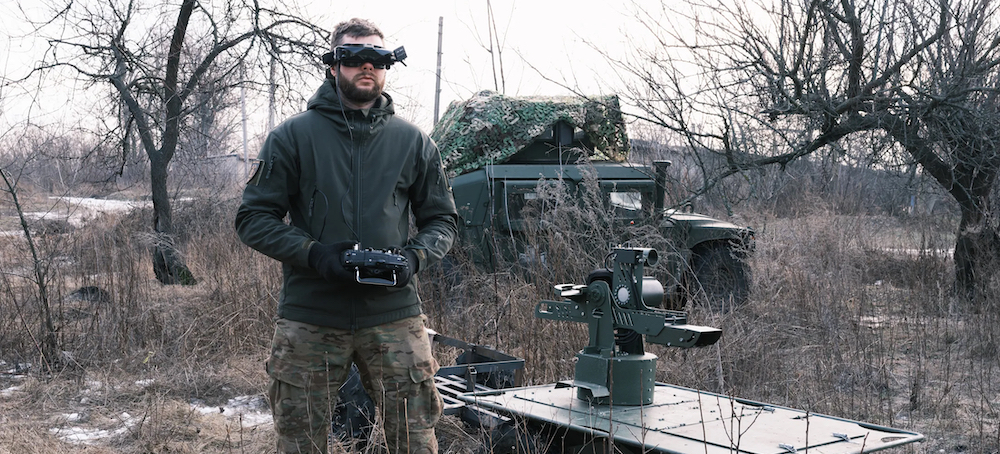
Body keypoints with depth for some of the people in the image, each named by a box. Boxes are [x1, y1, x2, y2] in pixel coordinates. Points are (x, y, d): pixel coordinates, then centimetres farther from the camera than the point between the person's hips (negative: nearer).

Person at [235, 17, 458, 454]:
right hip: (308, 318, -1)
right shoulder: (292, 136, 3)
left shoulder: (413, 142, 9)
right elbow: (253, 218, 1)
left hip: (394, 316, 1)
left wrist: (414, 257, -6)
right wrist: (314, 254, -14)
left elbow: (442, 220, 15)